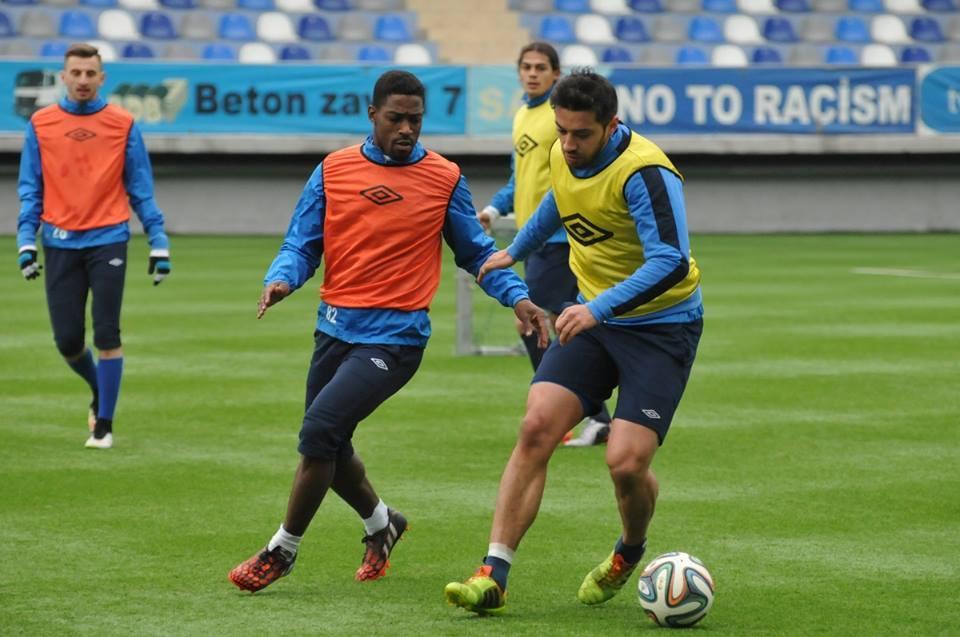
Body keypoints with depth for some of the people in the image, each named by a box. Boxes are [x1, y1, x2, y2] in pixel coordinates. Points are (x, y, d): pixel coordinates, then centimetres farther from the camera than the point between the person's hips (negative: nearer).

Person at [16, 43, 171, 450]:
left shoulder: (123, 125, 2)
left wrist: (158, 244, -1)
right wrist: (26, 241, -2)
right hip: (60, 244, 2)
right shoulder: (41, 125, 5)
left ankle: (104, 424, 5)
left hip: (107, 240, -1)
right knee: (67, 340, 2)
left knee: (107, 336, -5)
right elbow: (30, 189, 8)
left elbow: (141, 190, 4)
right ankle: (99, 392, 32)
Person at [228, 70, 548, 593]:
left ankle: (282, 551, -3)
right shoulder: (333, 170, 5)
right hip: (336, 328, 4)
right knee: (328, 451, 14)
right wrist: (281, 279, -15)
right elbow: (302, 246, 6)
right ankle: (382, 524, 44)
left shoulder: (444, 179, 0)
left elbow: (476, 253, 10)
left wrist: (517, 297, -4)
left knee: (320, 430, -19)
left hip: (395, 336, -4)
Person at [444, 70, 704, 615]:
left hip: (661, 325, -6)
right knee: (536, 428, -12)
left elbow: (671, 262, -33)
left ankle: (630, 553, 19)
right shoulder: (564, 156, 0)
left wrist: (599, 309, -42)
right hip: (594, 318, 6)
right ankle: (494, 575, -11)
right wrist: (515, 252, 39)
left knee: (626, 462, -16)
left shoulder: (644, 172, -24)